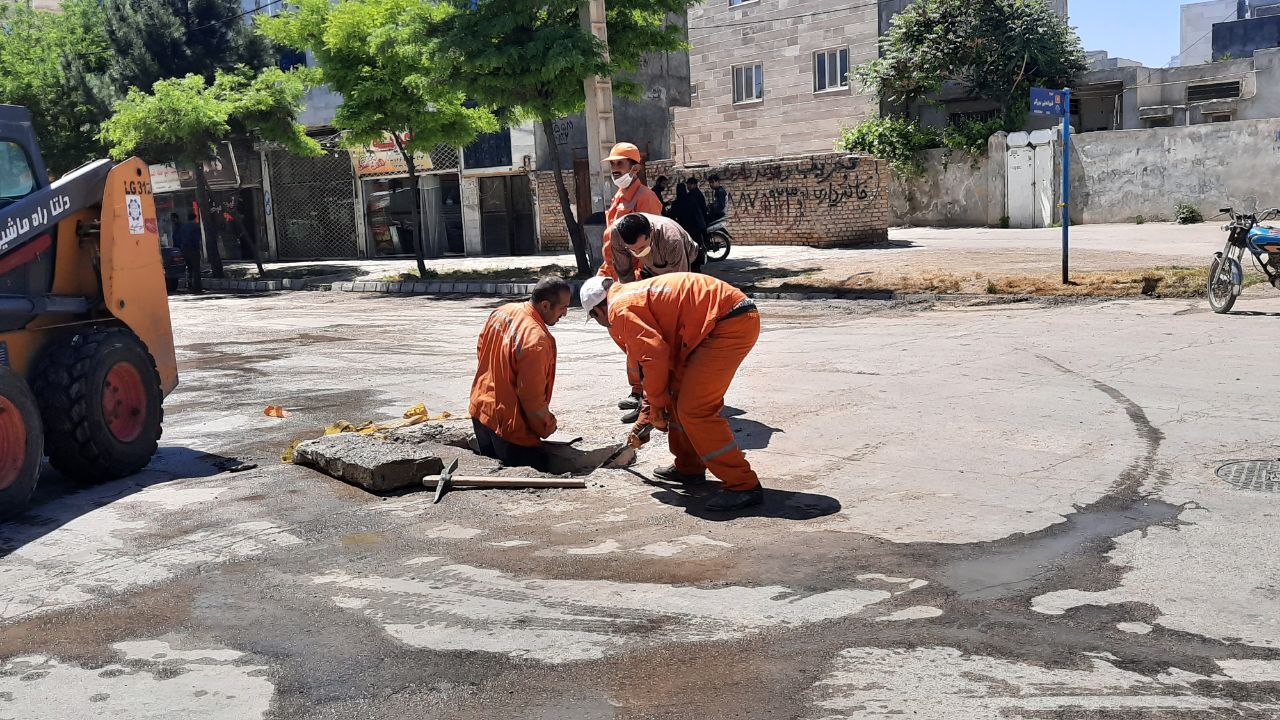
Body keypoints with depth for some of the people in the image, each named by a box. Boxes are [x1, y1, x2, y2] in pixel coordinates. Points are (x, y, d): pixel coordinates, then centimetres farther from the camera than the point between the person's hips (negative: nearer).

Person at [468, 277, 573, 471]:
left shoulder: (501, 312, -3)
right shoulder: (537, 340, -29)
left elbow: (481, 348, 14)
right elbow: (532, 397, -23)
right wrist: (547, 427, -6)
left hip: (480, 411, 8)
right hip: (510, 427, -8)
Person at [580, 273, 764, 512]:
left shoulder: (621, 307, -4)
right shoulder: (638, 296, 26)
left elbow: (655, 356, -17)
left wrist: (657, 406, -2)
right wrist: (644, 420, 35)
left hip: (731, 324, -10)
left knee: (695, 408, -9)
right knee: (678, 394, 20)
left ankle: (744, 486, -6)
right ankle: (689, 467, 32)